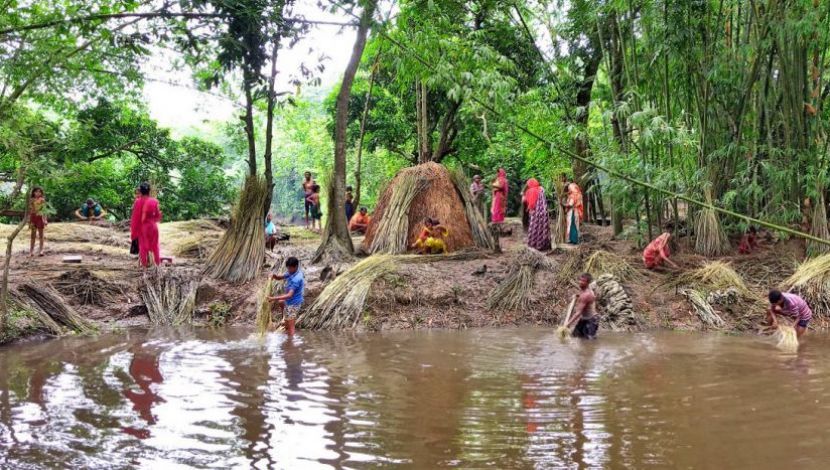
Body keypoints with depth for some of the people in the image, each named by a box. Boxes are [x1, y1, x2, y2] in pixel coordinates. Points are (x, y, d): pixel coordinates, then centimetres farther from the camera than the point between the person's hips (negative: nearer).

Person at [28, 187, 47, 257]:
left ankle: (41, 250, 8)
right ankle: (31, 251, 8)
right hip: (33, 217, 3)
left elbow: (44, 210, -3)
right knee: (33, 235, 5)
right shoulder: (32, 200, 7)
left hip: (40, 217, -3)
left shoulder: (42, 200, -1)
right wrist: (29, 220, 7)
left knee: (41, 234, 4)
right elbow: (30, 210, 9)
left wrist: (45, 219, -10)